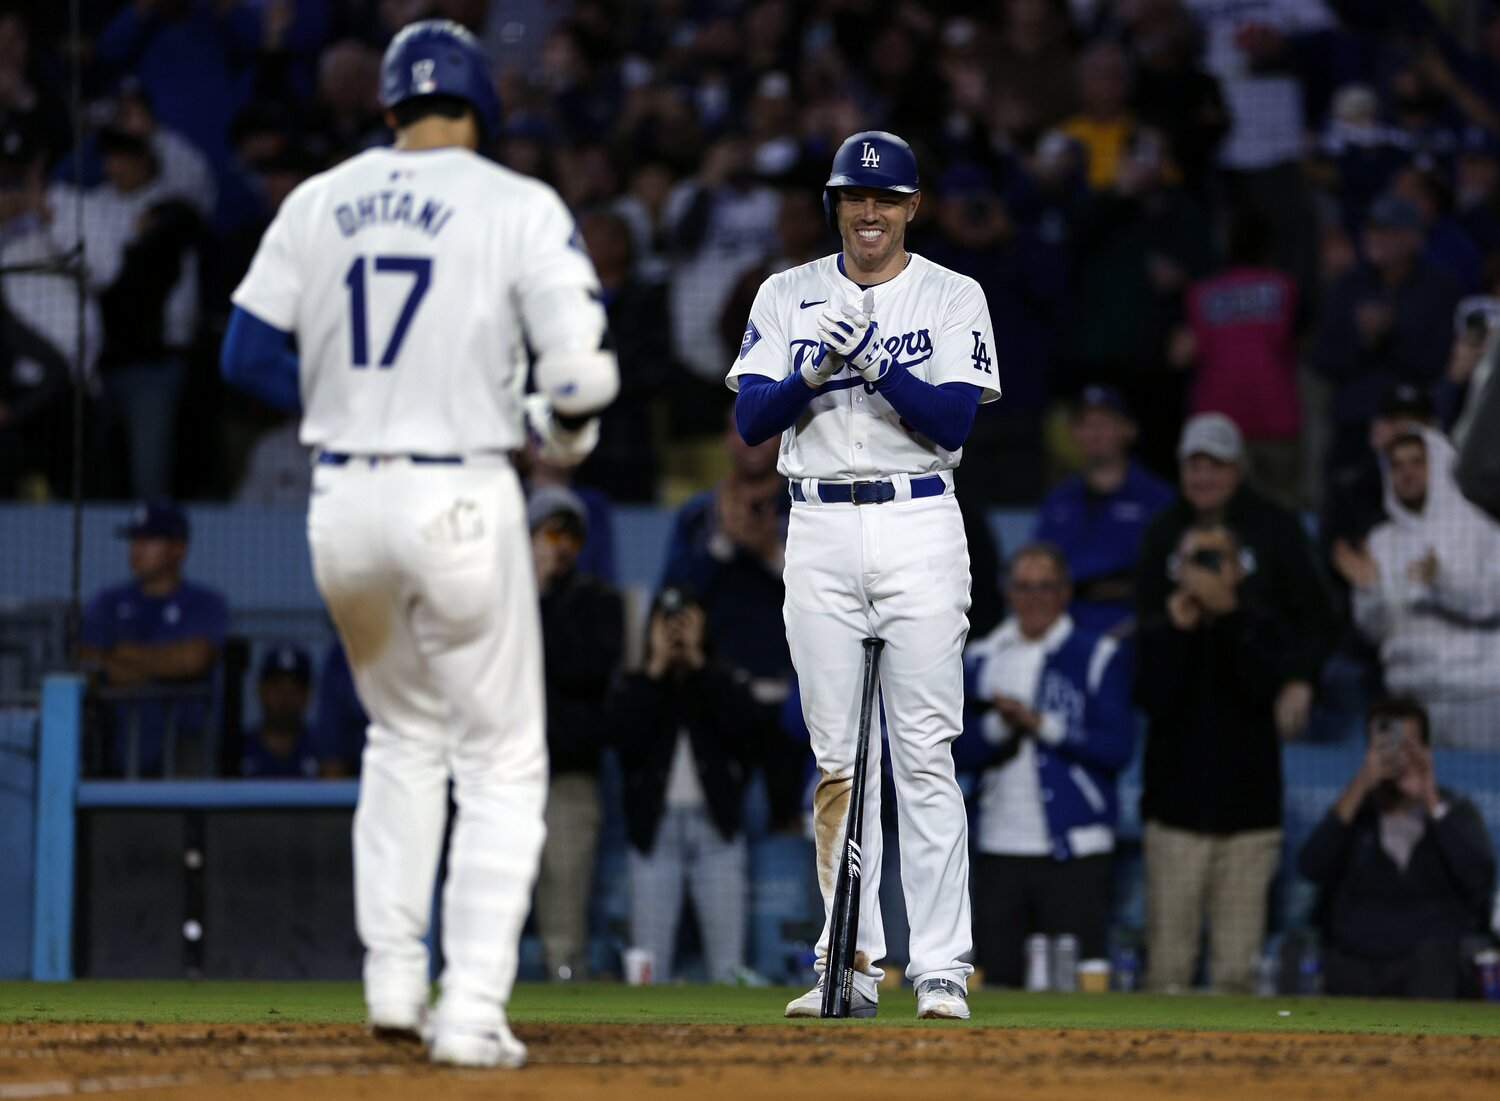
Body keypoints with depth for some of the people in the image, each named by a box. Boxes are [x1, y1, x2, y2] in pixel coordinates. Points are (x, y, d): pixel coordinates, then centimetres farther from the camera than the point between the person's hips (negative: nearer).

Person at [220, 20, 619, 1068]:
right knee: (502, 764, 5)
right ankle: (472, 1006, -6)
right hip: (462, 499, -4)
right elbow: (583, 373, -12)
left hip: (343, 505, 4)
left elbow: (248, 352, 8)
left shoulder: (317, 202, 7)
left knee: (404, 737, 25)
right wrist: (557, 427, 9)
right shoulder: (519, 206, -4)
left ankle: (392, 976, 19)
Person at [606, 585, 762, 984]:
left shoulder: (725, 682, 13)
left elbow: (745, 725, -8)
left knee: (728, 961, -7)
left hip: (716, 827, 0)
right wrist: (658, 667, -4)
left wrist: (697, 661, -4)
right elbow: (625, 737, -8)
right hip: (655, 827, 0)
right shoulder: (633, 688, 12)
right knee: (650, 964, -5)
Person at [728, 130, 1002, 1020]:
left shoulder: (952, 298, 4)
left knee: (926, 753, -6)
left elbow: (953, 422, -8)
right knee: (837, 758, 3)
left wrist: (871, 358, -18)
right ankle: (851, 964, 7)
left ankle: (942, 969, -7)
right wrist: (818, 372, -15)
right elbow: (752, 419, 1)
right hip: (820, 532, 2)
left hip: (919, 529, -2)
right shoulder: (788, 296, 11)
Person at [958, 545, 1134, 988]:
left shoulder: (1099, 657, 2)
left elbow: (1118, 747, -7)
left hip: (1075, 851, -4)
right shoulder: (981, 659, 14)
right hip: (999, 848, 4)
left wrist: (1041, 723, -12)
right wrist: (999, 724, -12)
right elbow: (959, 749, 7)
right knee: (997, 980, 2)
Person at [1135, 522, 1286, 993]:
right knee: (1168, 966, -6)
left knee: (1237, 968, -5)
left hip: (1248, 815, 0)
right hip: (1176, 816, 0)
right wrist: (1177, 632, -11)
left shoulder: (1261, 630, 10)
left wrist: (1228, 614, -15)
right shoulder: (1157, 629, 10)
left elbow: (1263, 687, -12)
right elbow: (1153, 701, -7)